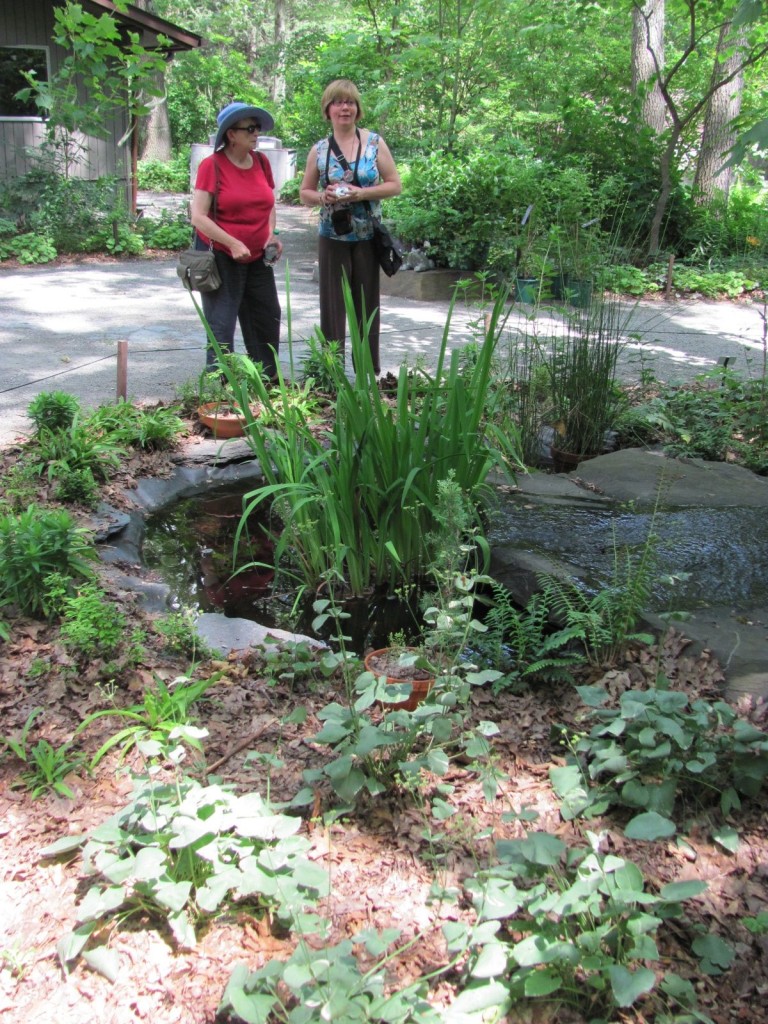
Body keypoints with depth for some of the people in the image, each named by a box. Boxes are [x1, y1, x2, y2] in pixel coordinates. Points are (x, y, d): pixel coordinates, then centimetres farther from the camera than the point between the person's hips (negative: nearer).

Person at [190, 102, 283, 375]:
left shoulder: (261, 162, 7)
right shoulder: (212, 165, -10)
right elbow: (198, 217, -15)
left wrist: (272, 234, 2)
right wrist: (233, 243, -22)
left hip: (258, 258, 6)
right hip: (220, 258, -6)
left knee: (268, 321, 10)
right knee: (221, 327, -4)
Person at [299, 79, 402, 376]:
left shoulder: (374, 143, 1)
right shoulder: (319, 150, 4)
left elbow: (395, 185, 0)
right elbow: (305, 193, 10)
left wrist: (361, 193, -15)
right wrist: (322, 197, -12)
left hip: (367, 237, -1)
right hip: (332, 237, 1)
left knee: (367, 304, 5)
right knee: (332, 305, 1)